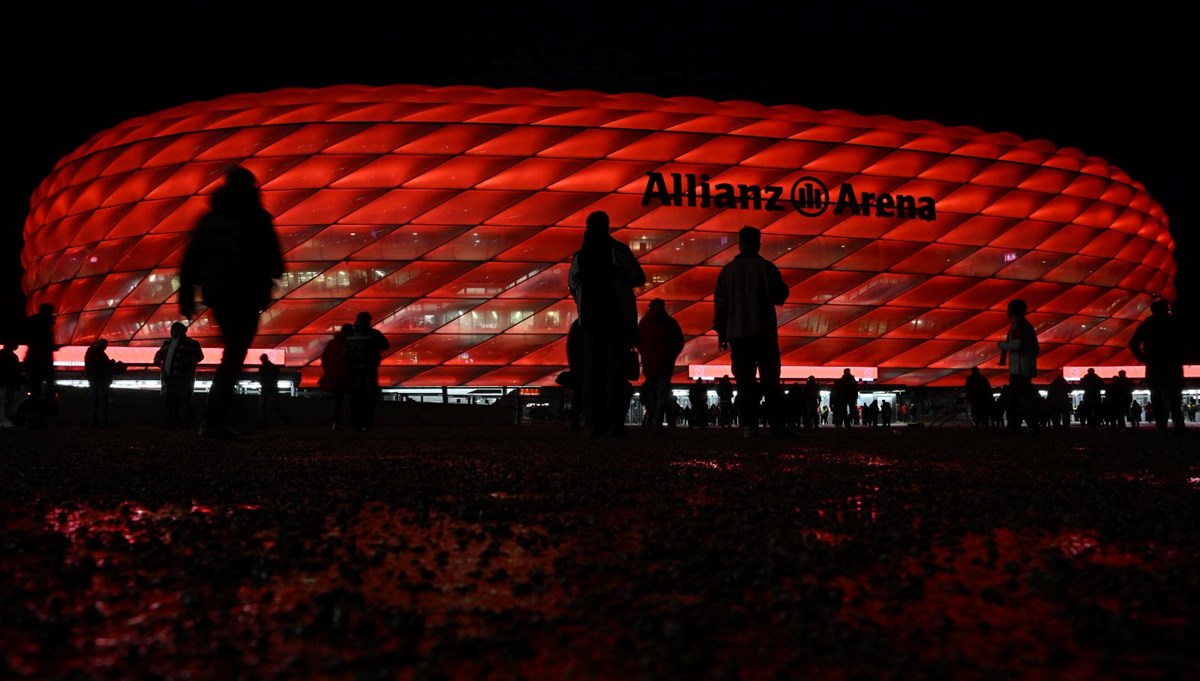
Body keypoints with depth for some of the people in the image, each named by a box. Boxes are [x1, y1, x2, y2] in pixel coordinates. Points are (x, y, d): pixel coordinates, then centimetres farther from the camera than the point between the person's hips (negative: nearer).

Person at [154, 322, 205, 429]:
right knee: (169, 399, 9)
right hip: (168, 376, 7)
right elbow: (160, 353, 33)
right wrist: (157, 361, 11)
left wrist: (187, 362, -25)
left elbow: (199, 356, -12)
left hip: (183, 377, -7)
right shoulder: (167, 342, 21)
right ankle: (170, 421, 17)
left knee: (183, 400, -7)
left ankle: (184, 422, -5)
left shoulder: (191, 343, -1)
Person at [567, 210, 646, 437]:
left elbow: (572, 286, 19)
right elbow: (638, 278, -1)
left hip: (589, 320, 4)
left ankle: (594, 423, -2)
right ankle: (614, 423, -12)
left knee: (591, 369, 4)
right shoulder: (617, 251, -3)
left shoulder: (579, 256, 9)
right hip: (618, 318, -3)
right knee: (616, 368, -5)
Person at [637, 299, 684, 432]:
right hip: (665, 363, -2)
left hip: (648, 363, 2)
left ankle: (651, 421, 9)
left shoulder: (643, 322, 6)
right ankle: (658, 422, -16)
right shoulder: (670, 322, 2)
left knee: (650, 392, 13)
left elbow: (637, 341, 7)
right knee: (662, 392, -4)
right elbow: (679, 342, 2)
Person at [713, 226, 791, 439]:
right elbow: (781, 296, 3)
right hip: (765, 332, -1)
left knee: (744, 381, 1)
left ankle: (748, 425, -5)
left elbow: (720, 303, 6)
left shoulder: (728, 270, 6)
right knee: (770, 380, 2)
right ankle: (777, 424, -3)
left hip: (737, 333, 1)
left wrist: (721, 333, 10)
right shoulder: (767, 267, -1)